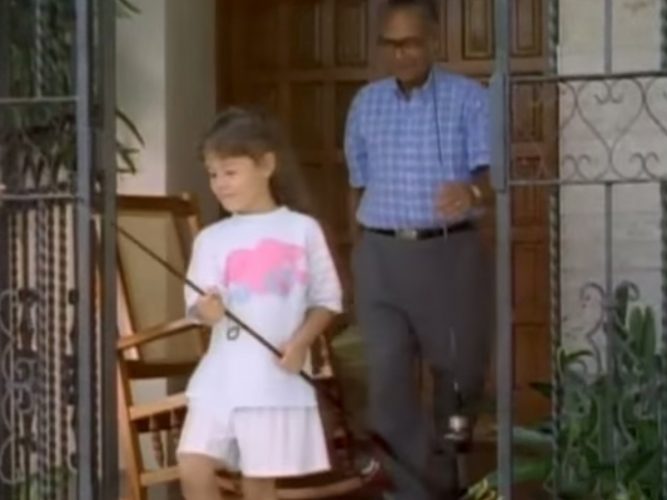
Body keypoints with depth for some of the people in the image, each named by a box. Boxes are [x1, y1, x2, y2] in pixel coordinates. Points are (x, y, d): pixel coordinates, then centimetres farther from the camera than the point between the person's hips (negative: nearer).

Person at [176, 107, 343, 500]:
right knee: (193, 468, -6)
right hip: (221, 377, 3)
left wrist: (301, 341, -10)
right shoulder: (212, 239, 7)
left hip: (276, 380, -2)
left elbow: (327, 299, 6)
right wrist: (206, 308, -25)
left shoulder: (302, 230, 1)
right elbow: (199, 302, -2)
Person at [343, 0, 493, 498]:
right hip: (382, 257, 2)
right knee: (389, 379, -7)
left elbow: (492, 173, -14)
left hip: (452, 254, -2)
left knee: (460, 373, 8)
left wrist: (472, 193, -37)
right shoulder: (365, 104, 9)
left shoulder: (470, 98, -3)